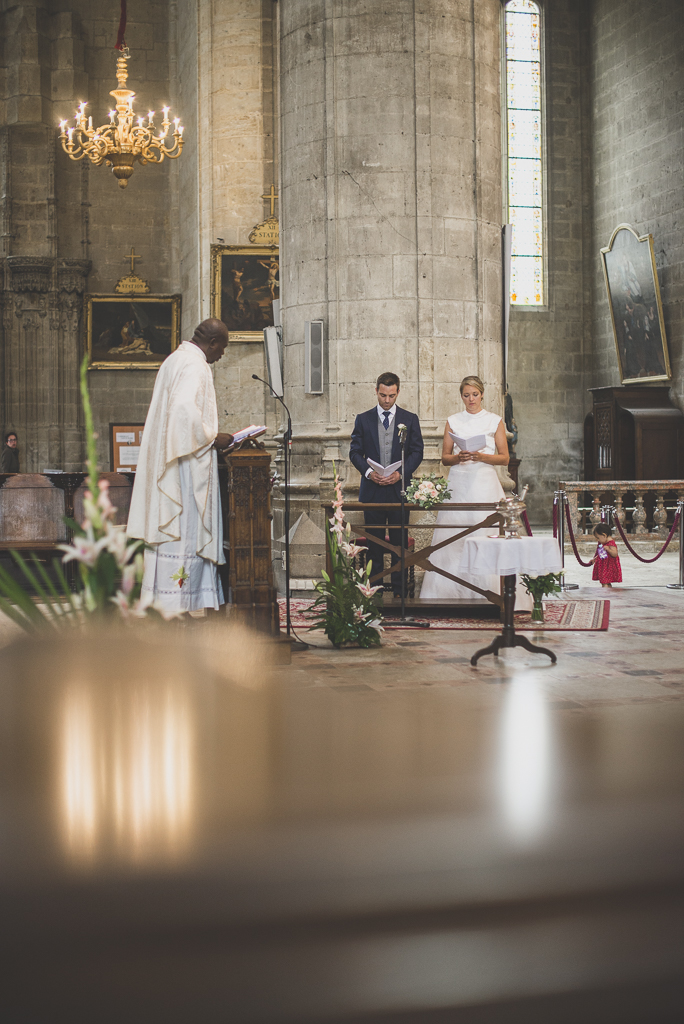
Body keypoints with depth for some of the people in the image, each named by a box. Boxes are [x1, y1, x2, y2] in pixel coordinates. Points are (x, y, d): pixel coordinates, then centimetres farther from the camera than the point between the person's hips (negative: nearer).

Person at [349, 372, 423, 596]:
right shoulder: (363, 419, 8)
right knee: (373, 542, 4)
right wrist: (368, 472, -13)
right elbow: (355, 451, 5)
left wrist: (400, 473, -13)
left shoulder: (410, 419, 7)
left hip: (399, 488, 0)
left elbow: (417, 452, 3)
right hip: (372, 489, 1)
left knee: (400, 542, 2)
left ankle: (399, 591, 8)